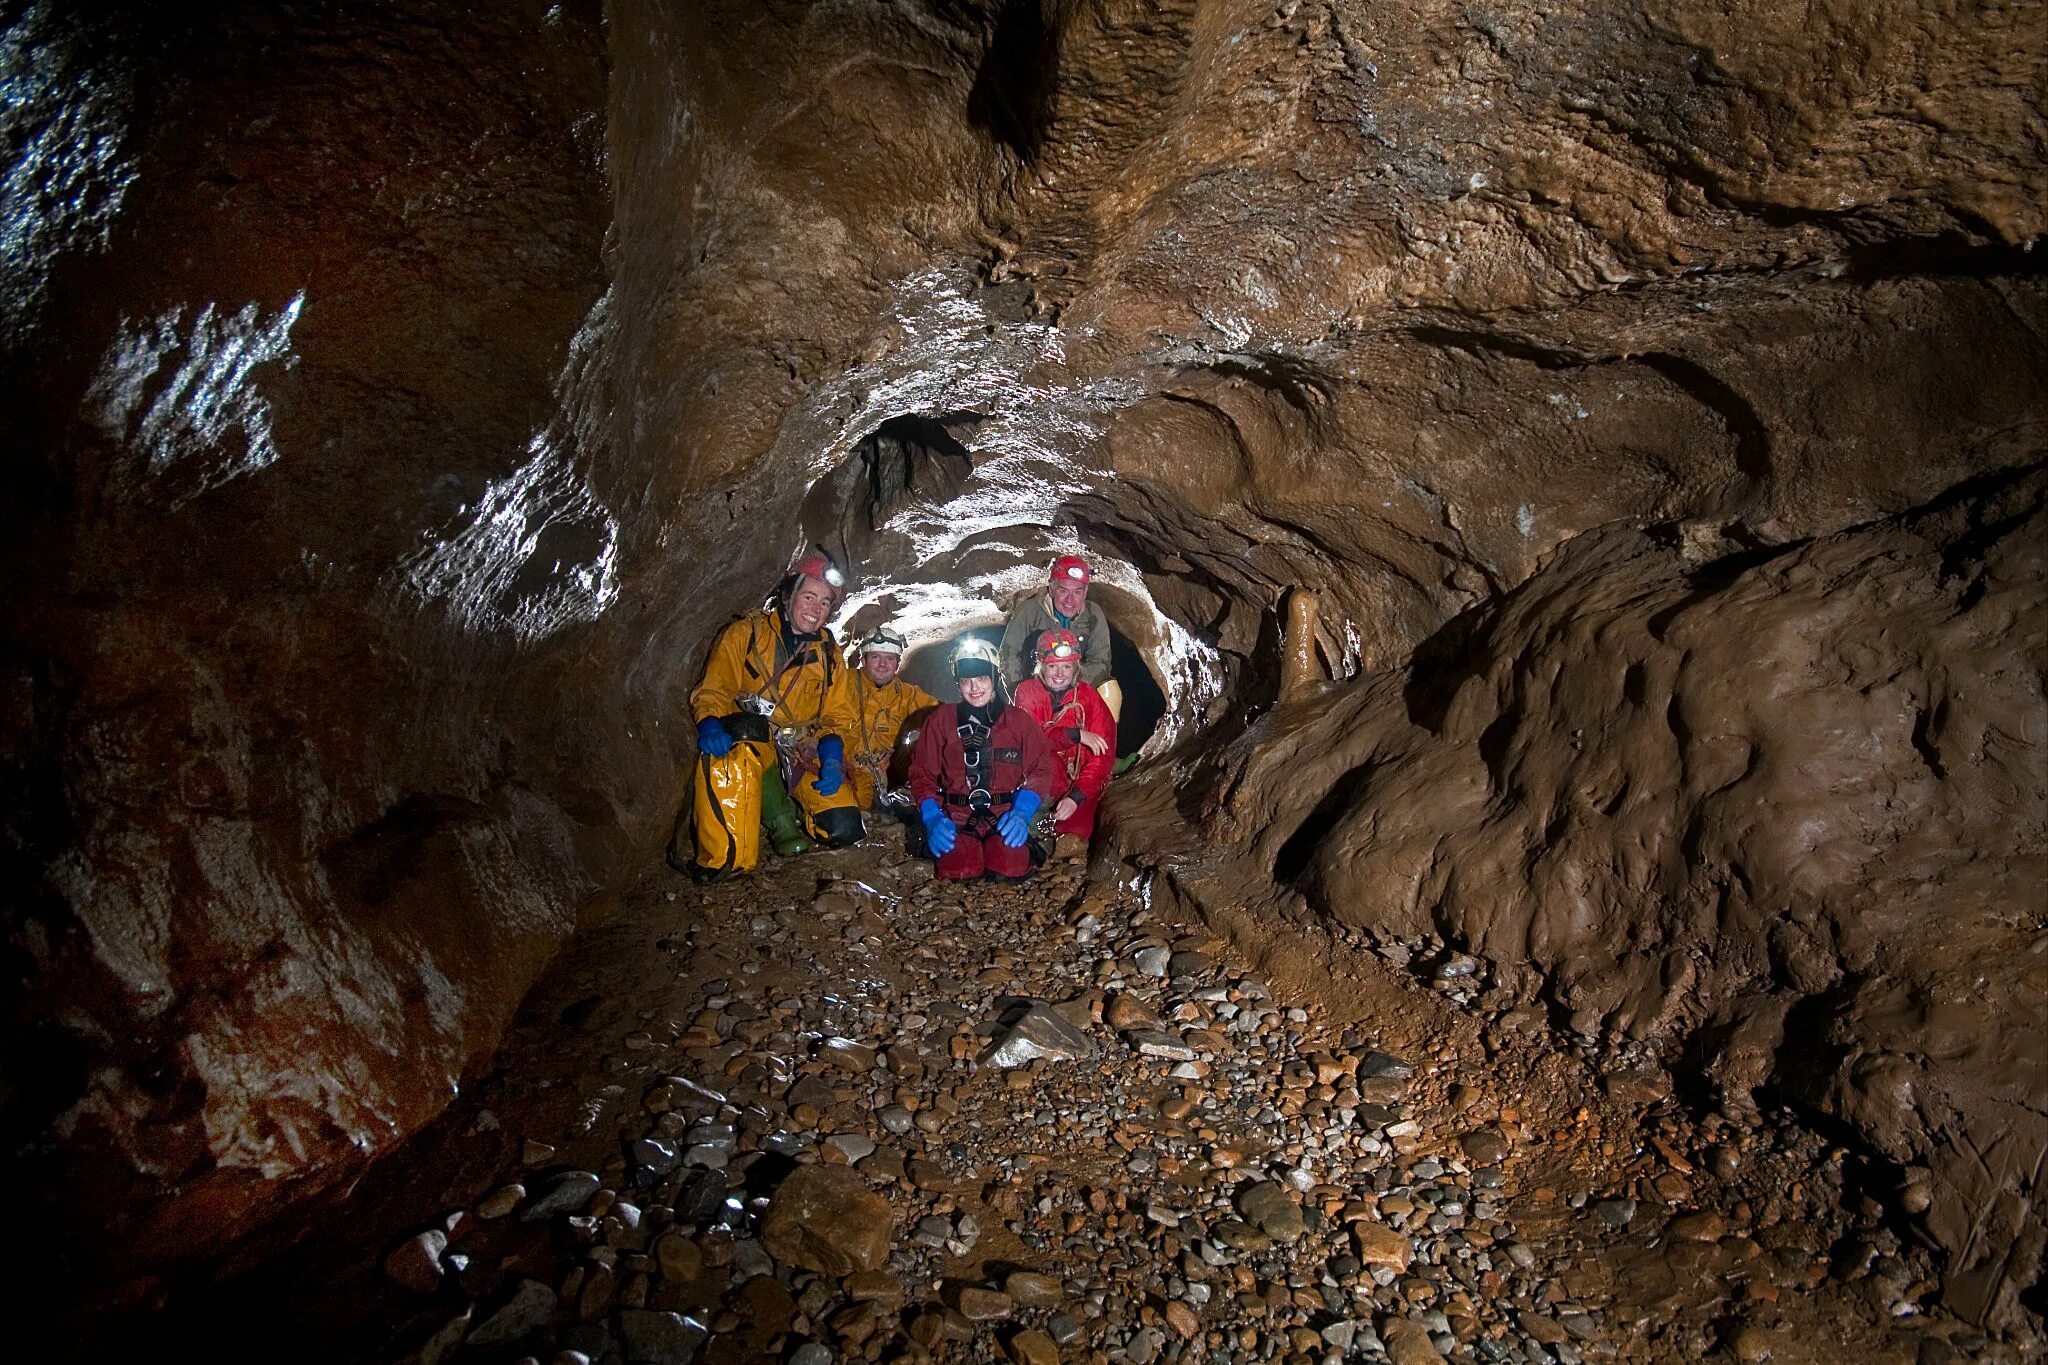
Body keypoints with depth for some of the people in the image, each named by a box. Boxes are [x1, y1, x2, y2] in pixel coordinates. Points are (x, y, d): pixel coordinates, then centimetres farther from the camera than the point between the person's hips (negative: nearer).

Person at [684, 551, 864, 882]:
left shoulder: (829, 655, 12)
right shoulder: (745, 634, 2)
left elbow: (839, 715, 10)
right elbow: (712, 690, -4)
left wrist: (832, 755, -12)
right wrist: (710, 723, -27)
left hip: (803, 752, 3)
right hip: (748, 739, -3)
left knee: (844, 828, -18)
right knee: (737, 751, -41)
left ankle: (785, 816, 13)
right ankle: (725, 860, -31)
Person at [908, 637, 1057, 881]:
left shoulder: (1018, 720, 9)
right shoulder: (941, 720, 8)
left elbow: (1041, 769, 8)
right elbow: (922, 773, 7)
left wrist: (1021, 813, -8)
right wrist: (933, 819, -9)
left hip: (1004, 818, 0)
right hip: (955, 819, 0)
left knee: (1009, 865, -30)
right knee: (959, 868, -30)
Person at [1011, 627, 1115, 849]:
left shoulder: (1090, 697, -3)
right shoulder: (1027, 691, -1)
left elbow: (1103, 756, -10)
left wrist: (1076, 797, -23)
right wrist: (1076, 734, -28)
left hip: (1080, 784, 0)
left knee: (1076, 835, -27)